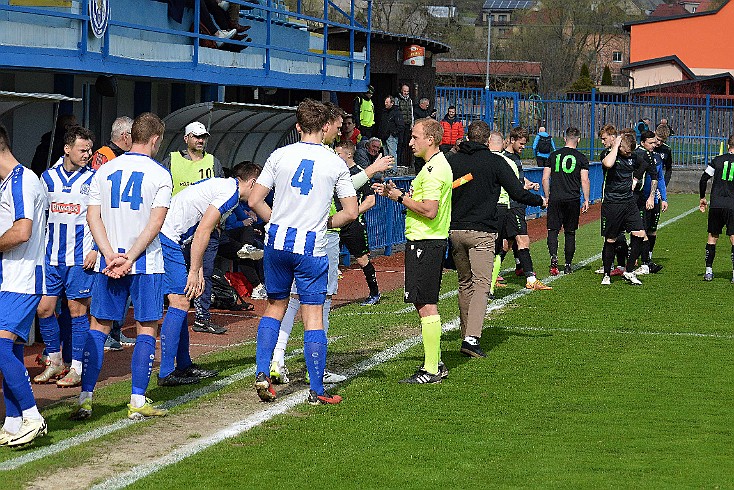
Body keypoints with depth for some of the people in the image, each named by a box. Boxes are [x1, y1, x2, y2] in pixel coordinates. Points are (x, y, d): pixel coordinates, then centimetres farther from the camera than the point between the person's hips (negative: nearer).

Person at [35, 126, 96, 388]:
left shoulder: (94, 179, -2)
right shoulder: (47, 177, 9)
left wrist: (96, 249, -9)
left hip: (80, 258, -4)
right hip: (51, 257, 4)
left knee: (78, 310, -1)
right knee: (43, 308, 2)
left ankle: (77, 369, 6)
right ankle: (54, 362, 19)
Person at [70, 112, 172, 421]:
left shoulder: (104, 171, 7)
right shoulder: (159, 174, -3)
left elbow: (93, 217, 0)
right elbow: (155, 223, -12)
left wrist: (111, 256, -8)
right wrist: (129, 258, -14)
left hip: (108, 261, 3)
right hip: (146, 263, -3)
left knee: (99, 327, 9)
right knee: (146, 329, 5)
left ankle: (85, 398, 2)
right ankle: (138, 402, 1)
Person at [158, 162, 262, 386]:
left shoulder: (221, 185, 21)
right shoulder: (231, 192, -9)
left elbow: (200, 232, 21)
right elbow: (202, 232, -15)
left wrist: (199, 271, 16)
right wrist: (194, 271, -11)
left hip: (165, 239, 10)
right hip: (166, 239, -10)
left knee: (180, 303, 15)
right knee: (179, 303, -9)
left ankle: (184, 366, 21)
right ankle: (166, 373, -9)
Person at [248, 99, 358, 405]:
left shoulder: (280, 155, 1)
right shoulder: (336, 163, -2)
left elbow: (254, 201, 1)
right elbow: (351, 212, -2)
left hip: (277, 242, 2)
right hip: (312, 248, -2)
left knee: (275, 306, 19)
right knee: (313, 316, 2)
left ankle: (262, 373, 10)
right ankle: (317, 391, 3)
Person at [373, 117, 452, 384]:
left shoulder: (434, 170, -17)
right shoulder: (436, 165, 17)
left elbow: (429, 210, -25)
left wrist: (400, 197, -13)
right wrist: (395, 193, 13)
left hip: (425, 243, -11)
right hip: (427, 241, 11)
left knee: (426, 305, -8)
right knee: (425, 303, 15)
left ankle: (431, 371, -6)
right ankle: (435, 363, 21)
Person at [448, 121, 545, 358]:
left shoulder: (452, 161, 5)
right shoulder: (495, 162, -4)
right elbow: (518, 193, -6)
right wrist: (540, 200, 12)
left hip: (455, 230, 4)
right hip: (482, 232, -4)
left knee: (465, 283, 17)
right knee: (481, 285, -7)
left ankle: (466, 336, 21)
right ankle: (472, 337, -22)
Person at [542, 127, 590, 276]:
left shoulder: (553, 155, 7)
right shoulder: (581, 158, 1)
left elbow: (545, 179, 6)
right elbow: (584, 181, -3)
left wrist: (547, 197, 15)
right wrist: (586, 200, 4)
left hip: (555, 199, 1)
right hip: (572, 200, 0)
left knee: (553, 230, 3)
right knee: (570, 232, 9)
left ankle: (553, 256, -21)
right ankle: (568, 265, 12)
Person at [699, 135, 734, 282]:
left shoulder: (718, 160, 4)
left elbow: (703, 179, 2)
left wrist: (702, 198, 14)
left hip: (716, 205, 2)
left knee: (712, 237, 11)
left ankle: (709, 271, 10)